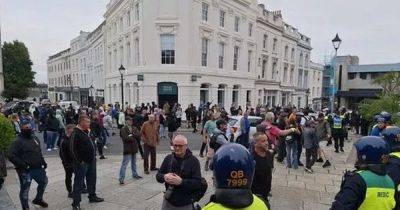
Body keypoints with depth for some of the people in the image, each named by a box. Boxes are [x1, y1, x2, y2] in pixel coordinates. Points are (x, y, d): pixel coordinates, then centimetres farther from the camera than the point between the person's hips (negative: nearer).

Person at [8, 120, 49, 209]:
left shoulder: (34, 138, 9)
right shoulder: (18, 141, -14)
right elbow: (11, 156, -20)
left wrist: (43, 161, 13)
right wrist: (22, 164, -25)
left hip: (38, 168, 7)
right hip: (25, 170, -7)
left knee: (44, 181, 20)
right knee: (25, 189, 6)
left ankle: (38, 199, 42)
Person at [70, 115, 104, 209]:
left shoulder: (87, 131, 10)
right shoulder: (75, 133, -18)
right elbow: (73, 149, -21)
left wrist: (94, 155, 13)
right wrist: (80, 161, -20)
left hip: (91, 160, 9)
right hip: (82, 163, -9)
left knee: (92, 179, 20)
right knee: (79, 183, 1)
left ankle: (92, 196, 35)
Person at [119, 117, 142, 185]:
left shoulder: (134, 128, 9)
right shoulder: (123, 129, -10)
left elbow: (138, 135, -3)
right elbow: (125, 138, -21)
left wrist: (132, 135, -18)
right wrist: (134, 138, -10)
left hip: (134, 148, 7)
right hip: (127, 148, -7)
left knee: (134, 162, 21)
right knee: (124, 164, -6)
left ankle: (135, 174, 36)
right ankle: (121, 179, -1)